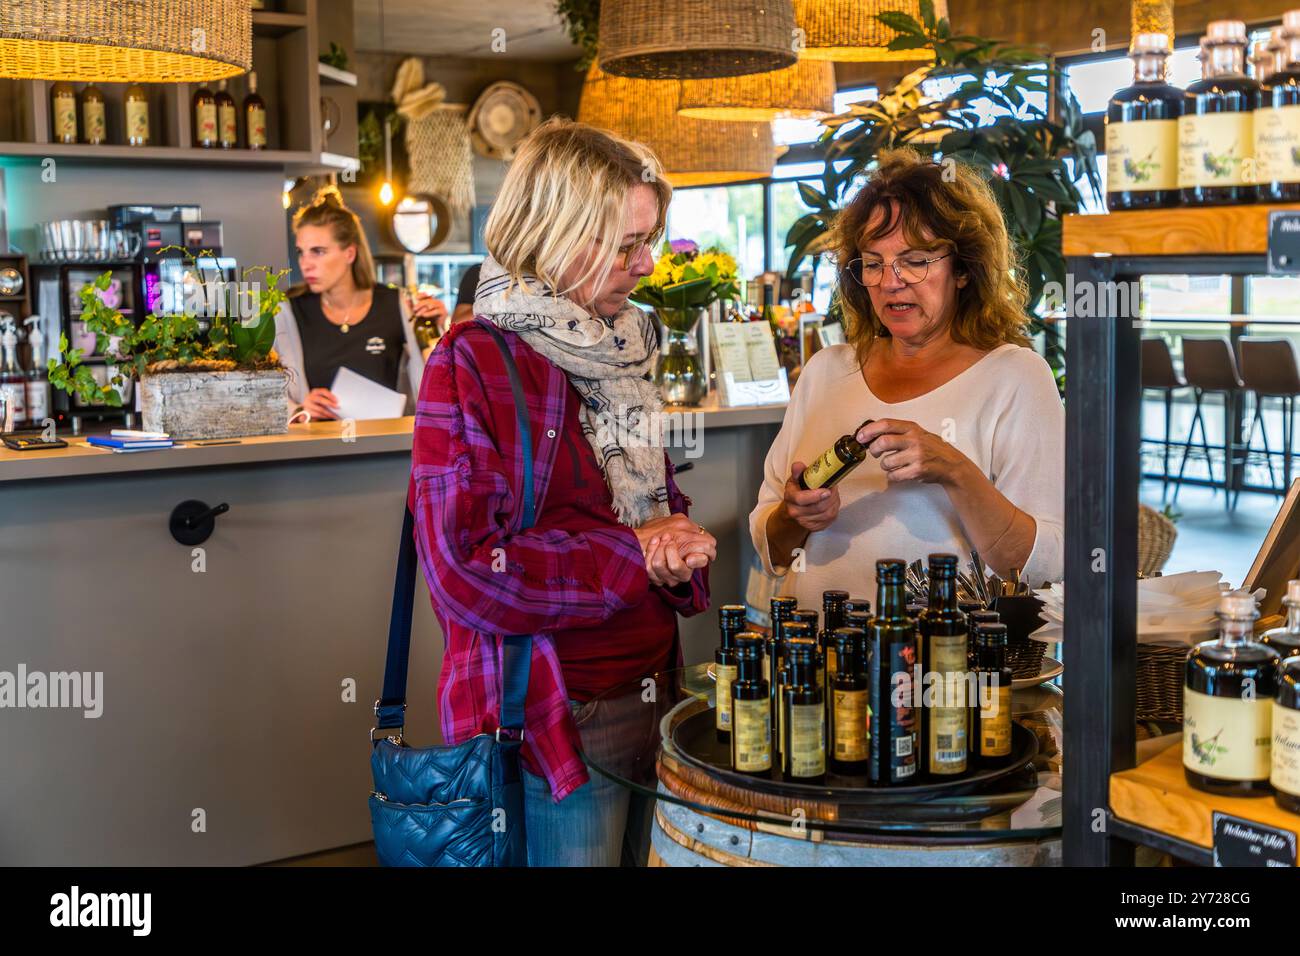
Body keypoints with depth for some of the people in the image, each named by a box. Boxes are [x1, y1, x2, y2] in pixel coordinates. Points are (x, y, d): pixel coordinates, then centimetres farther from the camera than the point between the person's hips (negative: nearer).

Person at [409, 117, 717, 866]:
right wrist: (631, 555, -16)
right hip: (549, 723, -7)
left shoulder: (621, 353, 11)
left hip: (652, 701, 7)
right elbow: (466, 568, -20)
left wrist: (679, 550, -3)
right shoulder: (473, 363, -13)